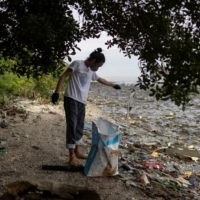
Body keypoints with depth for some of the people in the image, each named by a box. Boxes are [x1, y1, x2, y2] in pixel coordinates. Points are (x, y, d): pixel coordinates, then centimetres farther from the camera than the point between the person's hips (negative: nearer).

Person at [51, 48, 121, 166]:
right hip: (71, 99, -8)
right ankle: (72, 156, -5)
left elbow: (101, 80, 38)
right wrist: (57, 92, -15)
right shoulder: (77, 64, -3)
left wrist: (113, 85, 49)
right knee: (72, 126, -8)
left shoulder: (91, 72, 19)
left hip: (82, 102, 8)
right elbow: (64, 76, -6)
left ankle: (77, 151, 25)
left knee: (80, 127, 12)